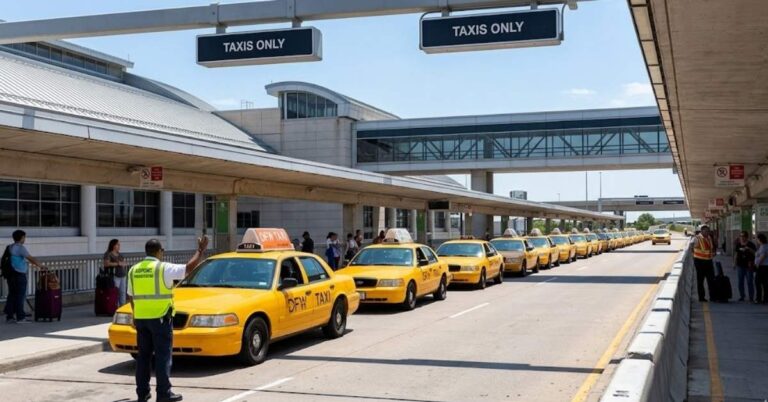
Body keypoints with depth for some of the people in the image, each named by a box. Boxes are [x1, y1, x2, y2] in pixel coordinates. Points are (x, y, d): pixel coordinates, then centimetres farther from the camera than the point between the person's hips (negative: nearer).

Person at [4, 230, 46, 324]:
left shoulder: (10, 247, 14)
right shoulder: (20, 248, -13)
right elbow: (31, 259, -15)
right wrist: (41, 266, -5)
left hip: (11, 275, 9)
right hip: (19, 275, -9)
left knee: (12, 295, 10)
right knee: (20, 296, -3)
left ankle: (9, 317, 12)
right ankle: (20, 317, 0)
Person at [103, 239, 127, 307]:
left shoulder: (120, 255, 20)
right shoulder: (108, 254, -4)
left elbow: (124, 263, 19)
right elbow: (106, 263, -16)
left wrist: (122, 263, -4)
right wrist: (117, 264, -15)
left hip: (122, 276, 7)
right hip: (114, 276, -7)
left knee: (123, 292, 6)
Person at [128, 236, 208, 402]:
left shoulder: (134, 270, 9)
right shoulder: (163, 268, -9)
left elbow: (132, 297, 15)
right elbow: (189, 267, -9)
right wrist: (201, 250, 3)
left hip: (140, 318, 6)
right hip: (160, 318, -6)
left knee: (143, 355, 12)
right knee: (163, 356, -1)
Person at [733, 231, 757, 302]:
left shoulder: (750, 244, -2)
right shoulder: (738, 245, 8)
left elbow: (755, 253, -6)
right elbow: (736, 254, 13)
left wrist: (749, 249, -21)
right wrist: (734, 263, 11)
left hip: (748, 266, -4)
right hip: (740, 265, 4)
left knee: (750, 282, -4)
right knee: (740, 282, 7)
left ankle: (751, 297, 1)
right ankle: (741, 296, 16)